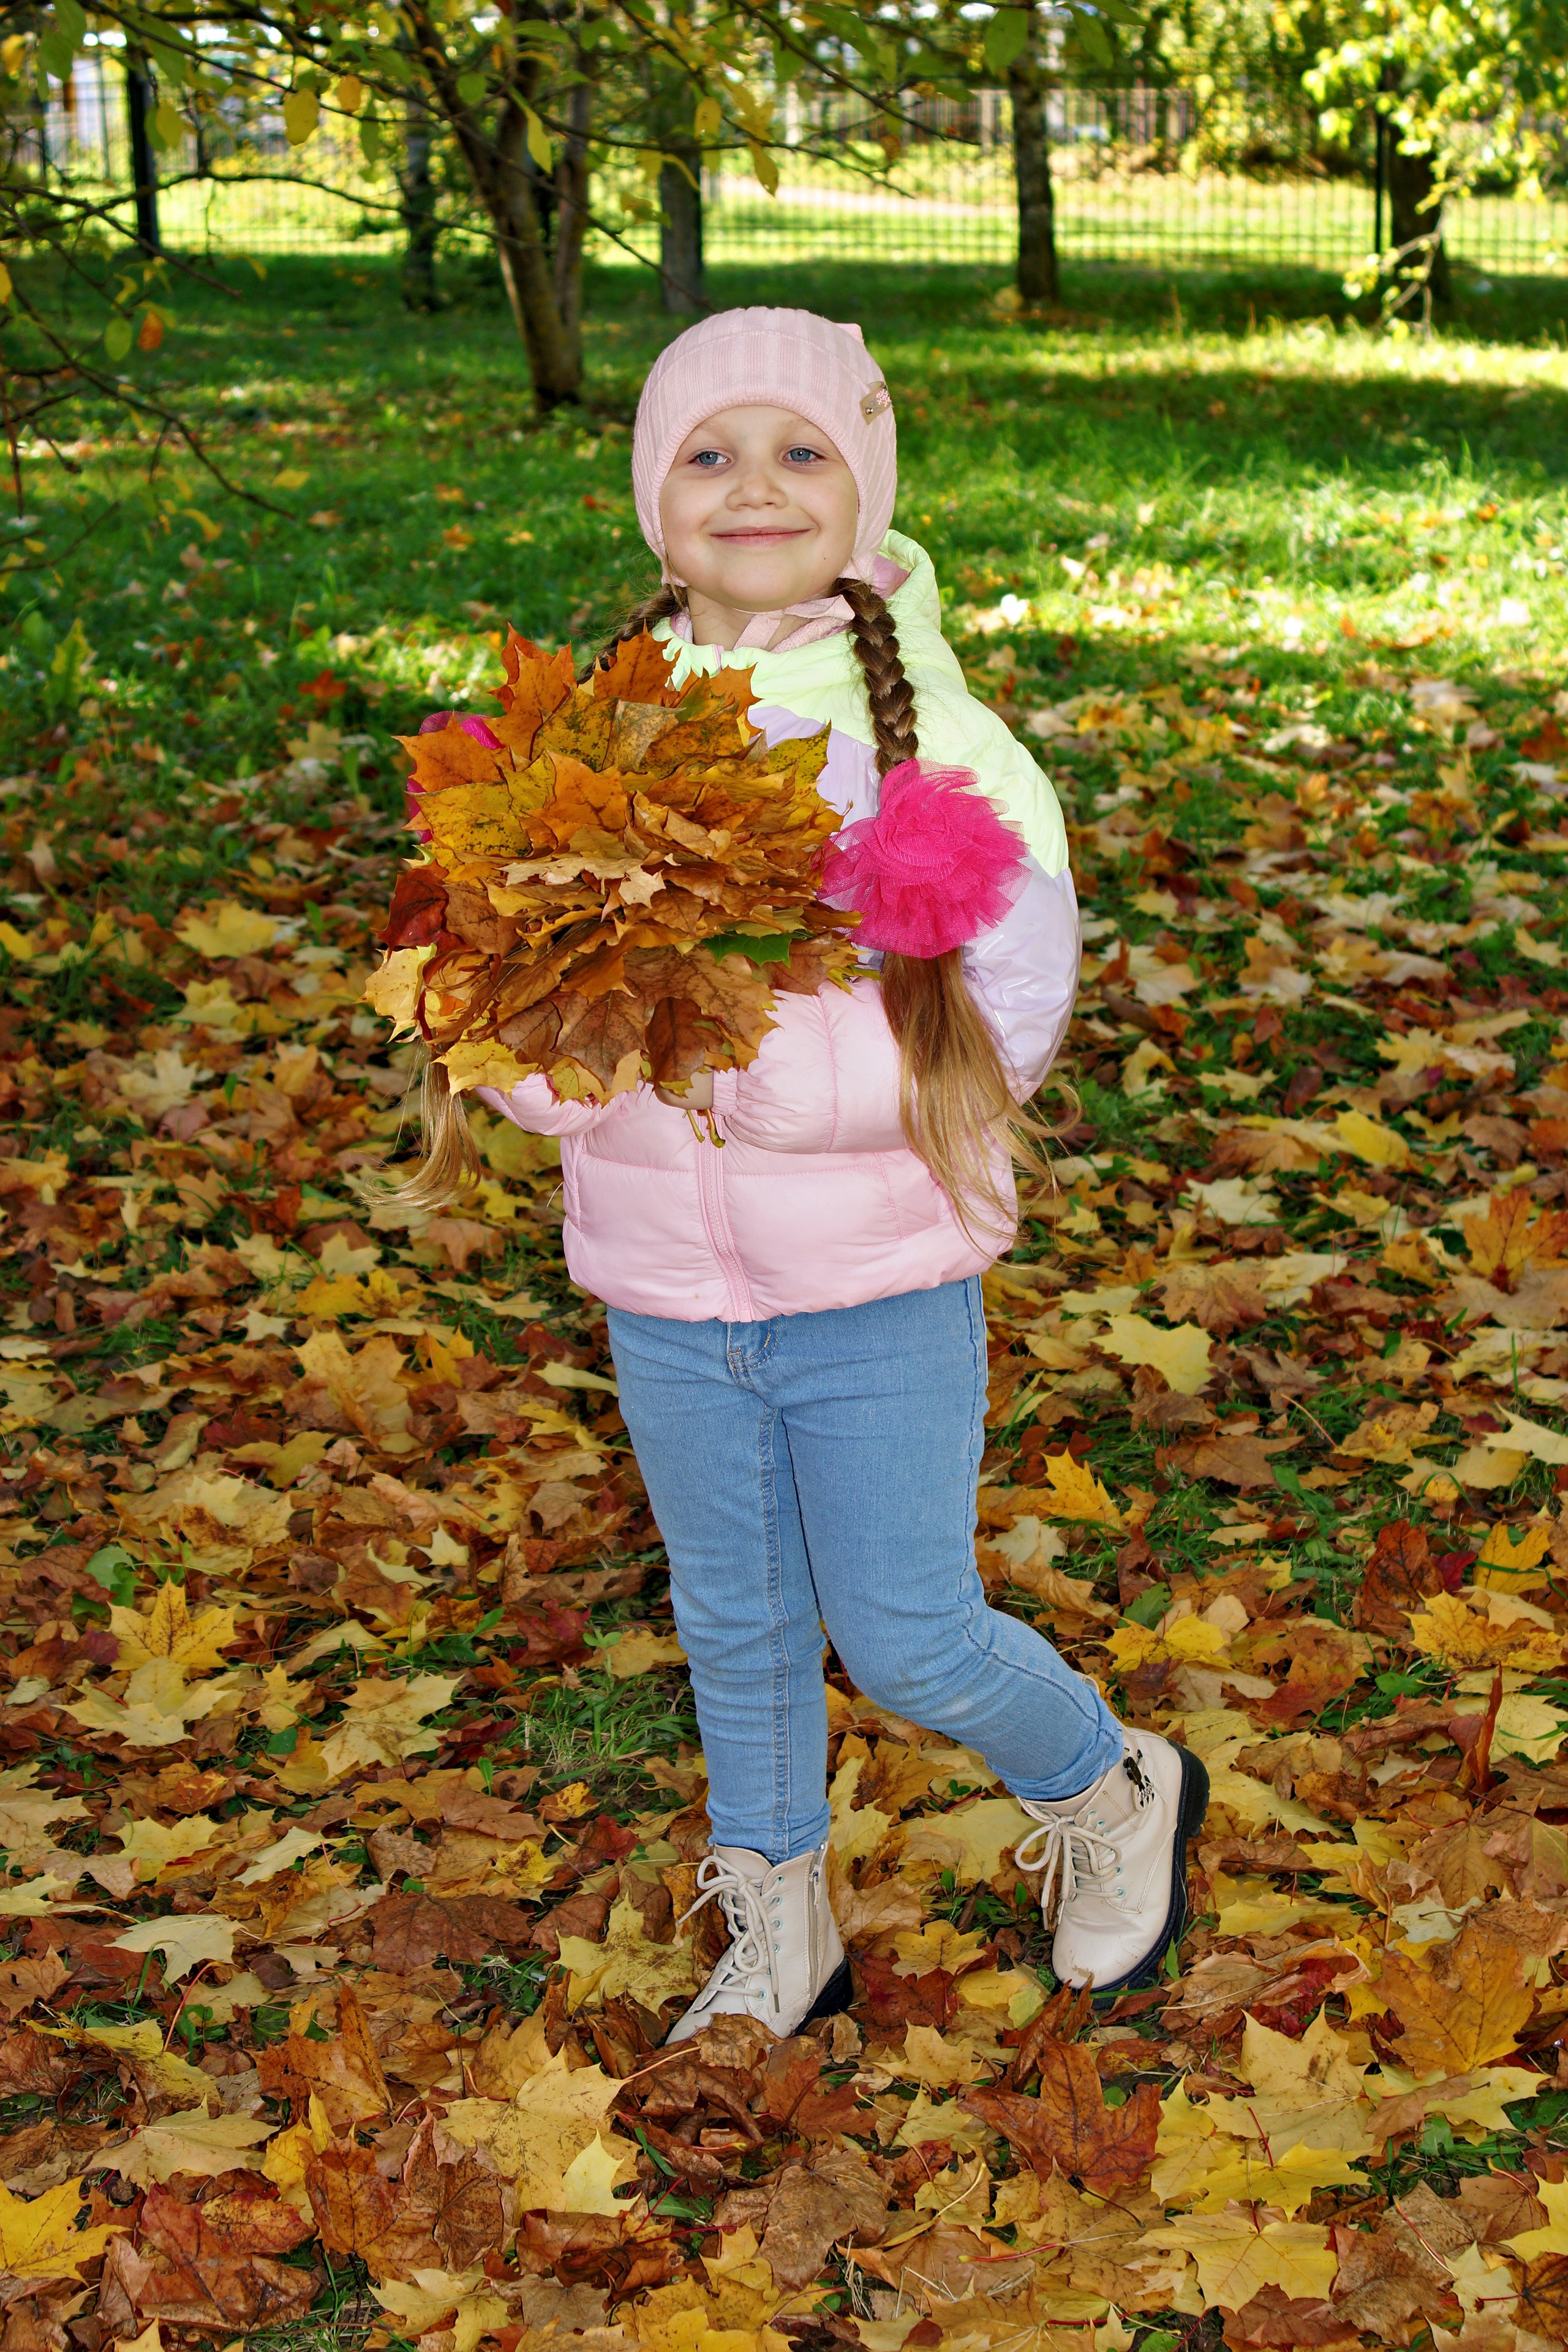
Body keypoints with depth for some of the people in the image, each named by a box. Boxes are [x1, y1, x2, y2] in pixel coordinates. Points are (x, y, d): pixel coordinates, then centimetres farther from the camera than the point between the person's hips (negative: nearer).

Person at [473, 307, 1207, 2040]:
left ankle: (1110, 1791, 35)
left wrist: (762, 1054, -27)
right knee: (737, 1633, 18)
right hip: (662, 1286, 4)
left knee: (907, 1640, 4)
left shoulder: (934, 728, -10)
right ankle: (776, 1933, 41)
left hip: (877, 1283, -3)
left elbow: (994, 1032, -15)